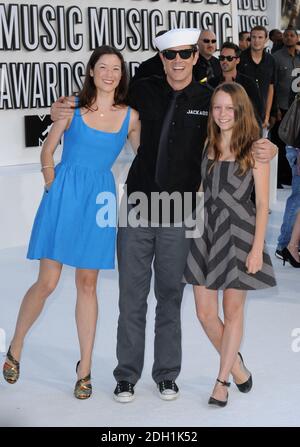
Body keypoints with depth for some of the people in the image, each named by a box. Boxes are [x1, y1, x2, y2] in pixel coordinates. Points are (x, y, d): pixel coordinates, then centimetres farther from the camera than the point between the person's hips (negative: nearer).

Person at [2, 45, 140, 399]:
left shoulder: (130, 116, 4)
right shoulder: (72, 107, -1)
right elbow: (47, 151, 5)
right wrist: (52, 185, -3)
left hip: (100, 198, 2)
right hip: (64, 196, -2)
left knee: (87, 283, 6)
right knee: (47, 282, -2)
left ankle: (84, 368, 16)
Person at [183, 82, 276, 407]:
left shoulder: (255, 149, -6)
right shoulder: (207, 144, 7)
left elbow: (262, 203, -7)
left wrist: (257, 248, -12)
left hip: (239, 233, -4)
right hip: (206, 231, 4)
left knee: (233, 310, 7)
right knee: (205, 313, 4)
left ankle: (222, 380, 20)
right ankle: (237, 367, 27)